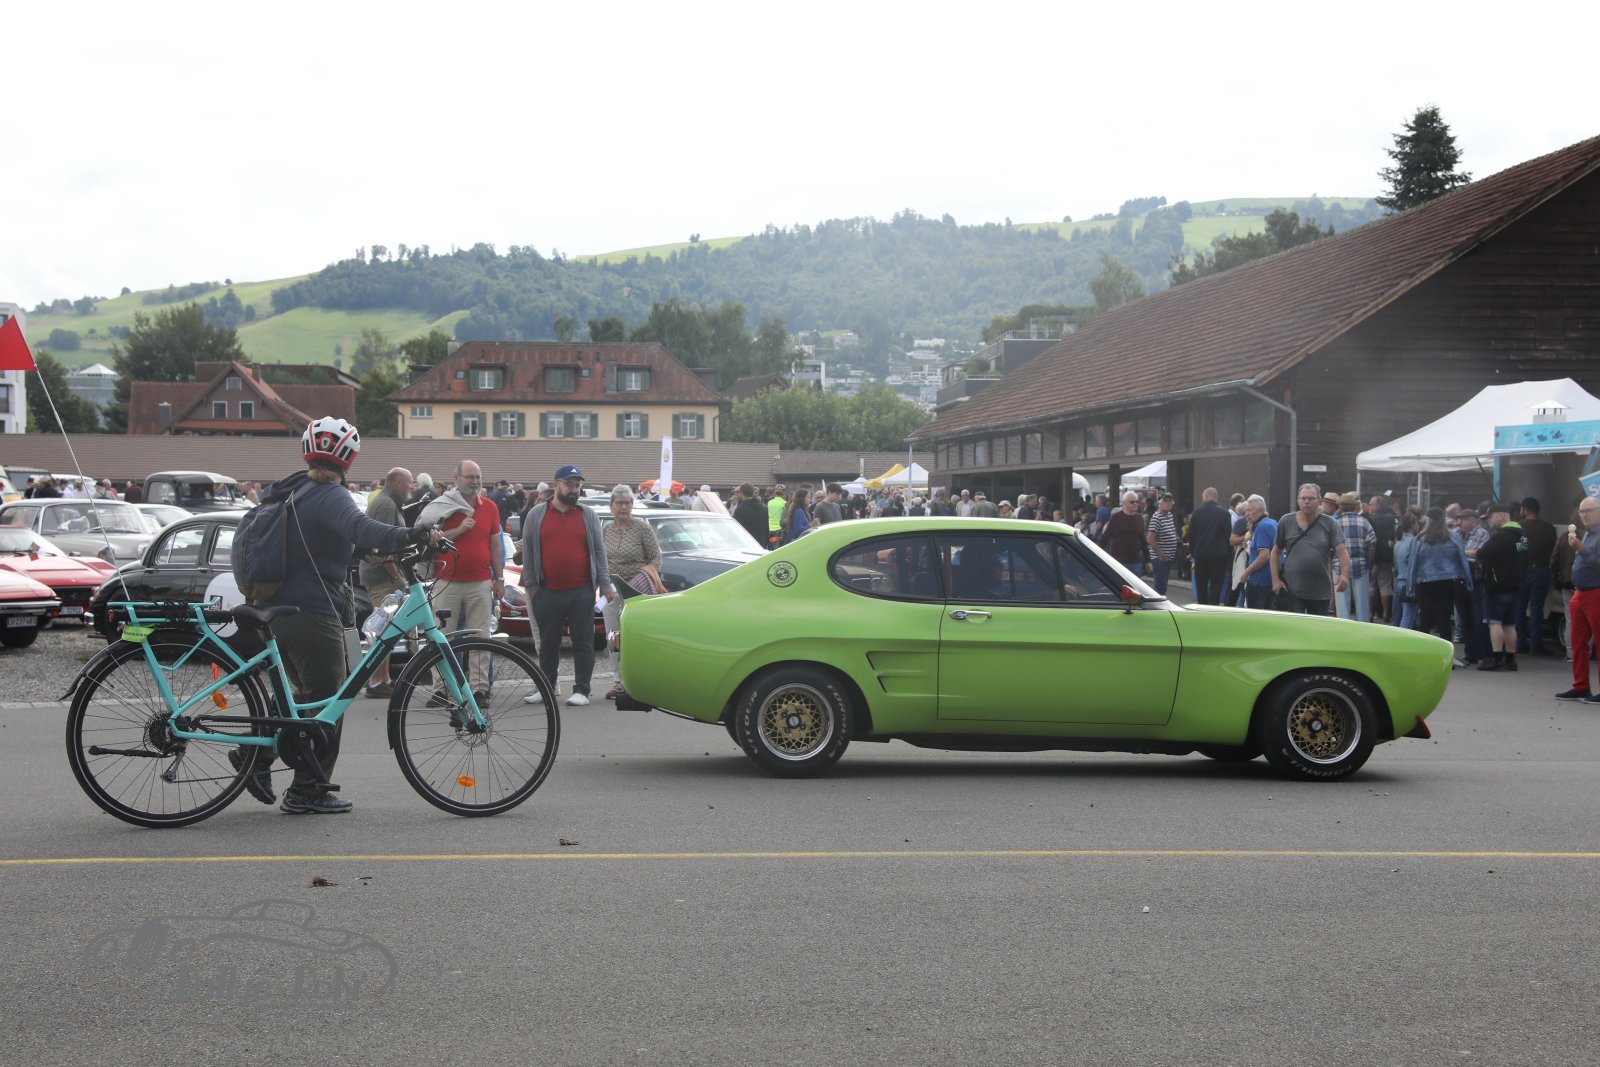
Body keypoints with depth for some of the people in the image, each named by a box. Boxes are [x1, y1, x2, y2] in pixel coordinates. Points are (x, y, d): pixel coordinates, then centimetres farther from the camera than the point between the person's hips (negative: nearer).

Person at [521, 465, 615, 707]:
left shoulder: (588, 515, 7)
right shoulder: (537, 514, 6)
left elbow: (599, 551, 7)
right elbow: (528, 552, 8)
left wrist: (604, 583, -1)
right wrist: (531, 584, 2)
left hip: (581, 593, 0)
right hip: (547, 593, 1)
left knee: (583, 642, 0)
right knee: (548, 643, 10)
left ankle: (581, 690, 5)